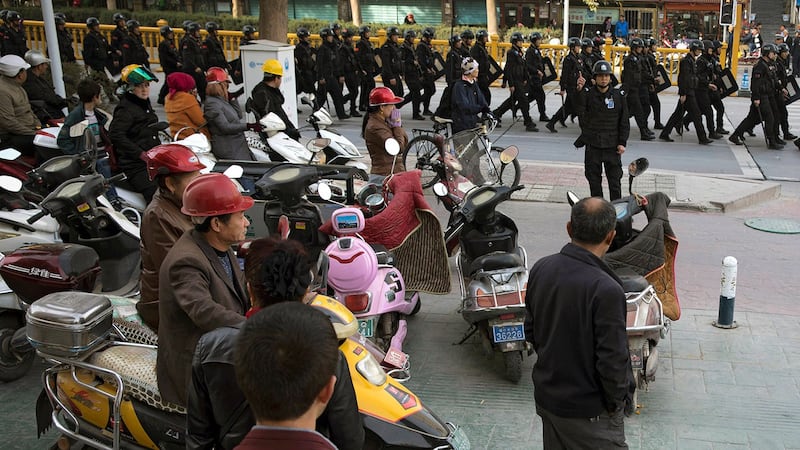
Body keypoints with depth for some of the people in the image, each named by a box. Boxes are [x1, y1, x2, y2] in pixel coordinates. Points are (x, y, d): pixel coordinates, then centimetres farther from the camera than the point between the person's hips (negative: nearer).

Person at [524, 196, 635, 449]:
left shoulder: (541, 269, -7)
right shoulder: (606, 290, -28)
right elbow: (612, 359, -23)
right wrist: (617, 402, -6)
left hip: (546, 397, 7)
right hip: (589, 412, -6)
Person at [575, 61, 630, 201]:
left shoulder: (618, 96, 0)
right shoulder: (588, 93, -2)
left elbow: (624, 122, 4)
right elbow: (579, 111, -21)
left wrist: (622, 143, -2)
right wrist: (580, 90, -31)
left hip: (612, 146, 0)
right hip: (592, 145, 0)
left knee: (614, 180, 5)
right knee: (594, 180, 10)